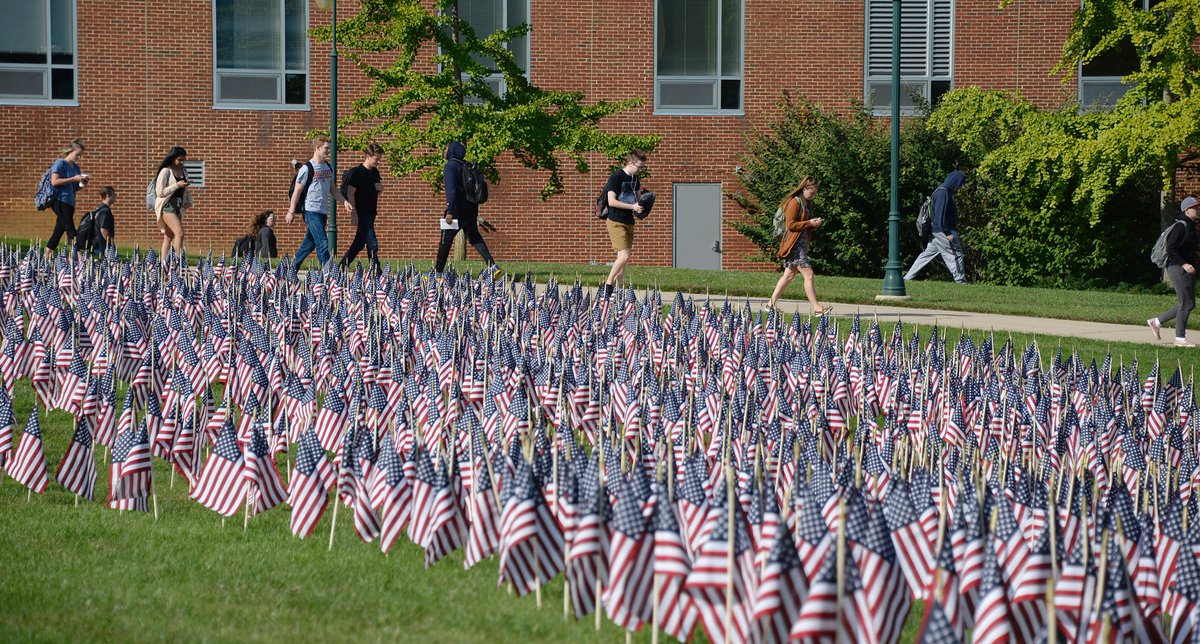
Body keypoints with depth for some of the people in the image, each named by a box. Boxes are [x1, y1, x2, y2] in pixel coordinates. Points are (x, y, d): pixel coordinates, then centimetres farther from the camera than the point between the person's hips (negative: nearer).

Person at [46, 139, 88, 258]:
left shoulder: (76, 167, 17)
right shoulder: (60, 163, -6)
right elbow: (55, 181, -17)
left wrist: (82, 185, 2)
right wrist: (74, 179, -18)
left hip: (70, 202, 8)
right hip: (59, 200, -8)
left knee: (59, 230, 8)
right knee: (70, 230, -15)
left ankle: (47, 256, 13)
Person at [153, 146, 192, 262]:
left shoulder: (183, 171, 13)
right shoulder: (165, 171, -10)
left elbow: (186, 190, 26)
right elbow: (160, 192, -13)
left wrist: (189, 201, 7)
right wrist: (177, 185, -18)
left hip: (178, 207, 8)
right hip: (167, 206, -8)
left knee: (169, 237, 7)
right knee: (179, 233, -19)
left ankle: (163, 264, 8)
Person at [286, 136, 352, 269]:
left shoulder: (328, 167, 13)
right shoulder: (307, 168, -9)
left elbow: (332, 189, 21)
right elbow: (297, 191, -7)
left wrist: (345, 202, 8)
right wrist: (291, 212, -7)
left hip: (323, 212, 8)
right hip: (311, 211, -7)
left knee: (310, 243, 12)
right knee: (322, 244, -13)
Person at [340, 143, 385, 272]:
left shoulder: (375, 172, 12)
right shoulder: (357, 172, -12)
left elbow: (379, 192, 24)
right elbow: (350, 193, -14)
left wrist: (380, 188, -1)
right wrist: (354, 214, -18)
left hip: (371, 213, 9)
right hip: (361, 212, -9)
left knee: (360, 243, 12)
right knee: (372, 244, -11)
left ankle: (341, 268, 23)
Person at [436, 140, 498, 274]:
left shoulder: (449, 167, -12)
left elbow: (451, 189, -22)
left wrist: (450, 212, -24)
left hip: (457, 208, -7)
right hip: (471, 207, 7)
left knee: (446, 240, 5)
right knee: (474, 237, 11)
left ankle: (438, 270, 12)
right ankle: (492, 265, -3)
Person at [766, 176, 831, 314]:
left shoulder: (807, 203, 17)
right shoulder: (794, 202, -12)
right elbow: (791, 225, -17)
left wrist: (816, 223, 5)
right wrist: (809, 223, -17)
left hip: (802, 243, 10)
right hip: (794, 244, -10)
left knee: (789, 275, 12)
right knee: (808, 275, -12)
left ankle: (772, 303, 18)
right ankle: (817, 308, -13)